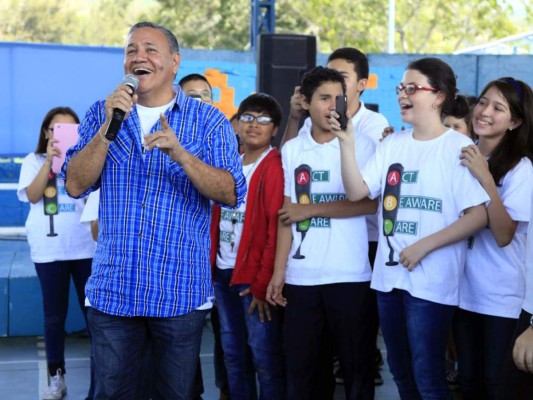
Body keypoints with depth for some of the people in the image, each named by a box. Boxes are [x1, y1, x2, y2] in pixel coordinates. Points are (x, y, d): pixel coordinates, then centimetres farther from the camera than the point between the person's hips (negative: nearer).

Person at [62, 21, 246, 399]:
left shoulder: (209, 121, -1)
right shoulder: (102, 113, 6)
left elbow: (231, 194, -11)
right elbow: (75, 185, -3)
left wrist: (181, 155, -26)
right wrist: (109, 128, -15)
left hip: (181, 292, -2)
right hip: (112, 290, 2)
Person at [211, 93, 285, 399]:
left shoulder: (276, 166, -9)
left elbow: (277, 228, -15)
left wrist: (264, 283, -17)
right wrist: (210, 264, 7)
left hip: (256, 276, -7)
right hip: (224, 272, 7)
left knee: (264, 355, -1)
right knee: (233, 354, 15)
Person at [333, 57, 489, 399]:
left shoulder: (459, 147, -8)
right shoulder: (393, 144, 9)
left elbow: (479, 216, -13)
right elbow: (356, 192, 1)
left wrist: (423, 246, -16)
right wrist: (347, 143, -11)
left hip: (432, 280, -6)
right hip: (389, 274, 6)